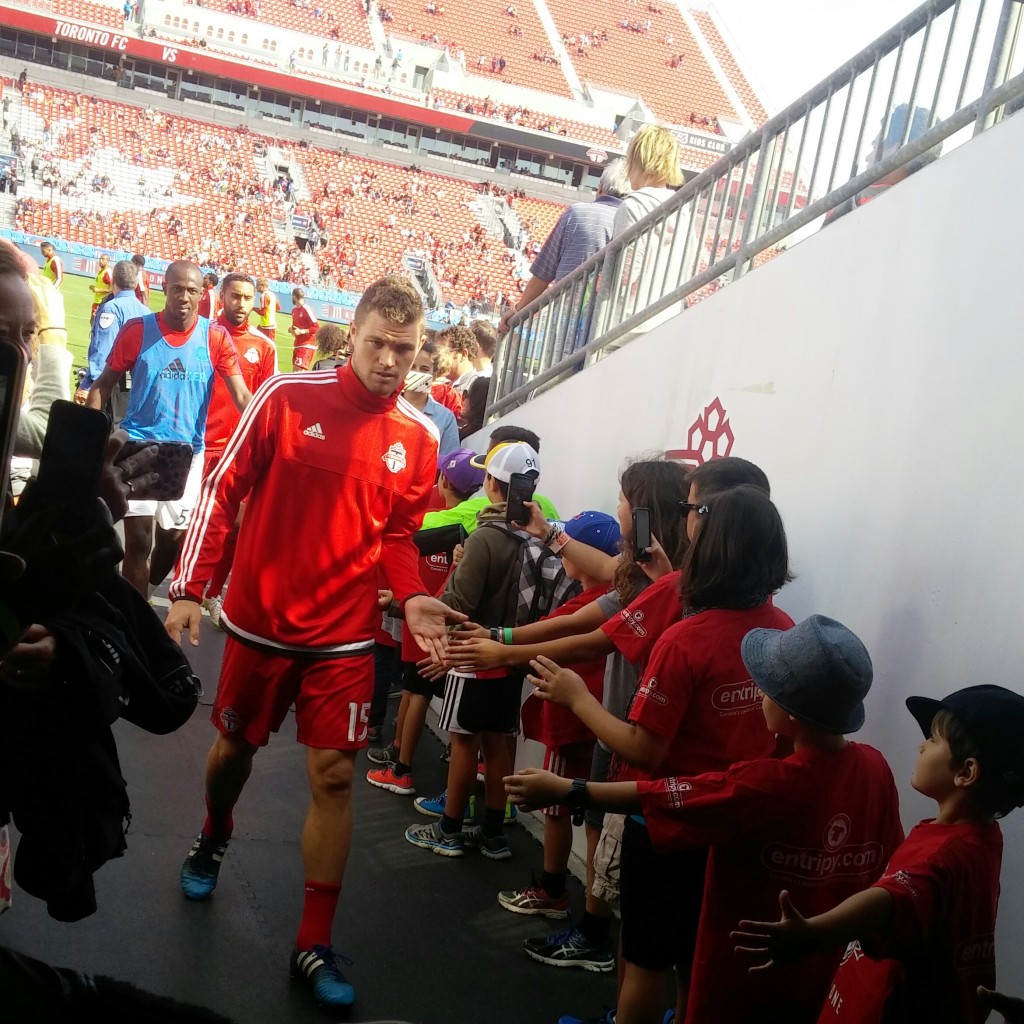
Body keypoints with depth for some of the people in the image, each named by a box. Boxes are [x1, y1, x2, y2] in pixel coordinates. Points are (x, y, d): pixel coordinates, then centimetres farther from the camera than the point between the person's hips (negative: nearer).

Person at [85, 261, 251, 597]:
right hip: (139, 444, -2)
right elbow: (105, 383, 2)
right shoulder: (138, 329, -5)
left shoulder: (216, 337, -5)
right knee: (138, 538, -3)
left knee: (174, 536, 14)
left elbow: (241, 395, -8)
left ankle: (133, 602, 41)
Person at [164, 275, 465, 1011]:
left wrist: (412, 598, -9)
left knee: (335, 777, 0)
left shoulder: (419, 437, -2)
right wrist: (189, 589, -11)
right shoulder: (288, 395, -10)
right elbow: (223, 491, -6)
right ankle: (213, 843, 53)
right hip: (258, 621, -1)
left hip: (345, 638, 1)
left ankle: (314, 946, 13)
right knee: (235, 746, 19)